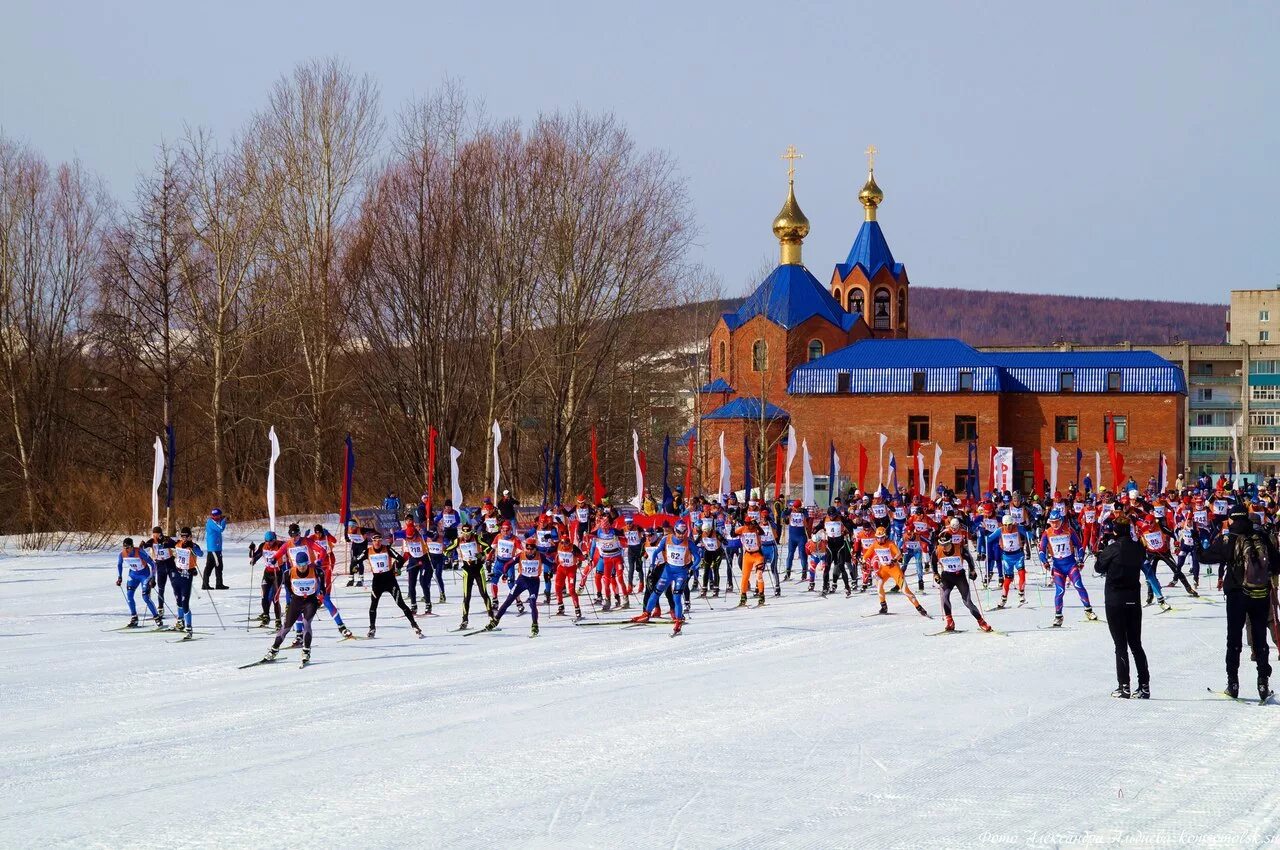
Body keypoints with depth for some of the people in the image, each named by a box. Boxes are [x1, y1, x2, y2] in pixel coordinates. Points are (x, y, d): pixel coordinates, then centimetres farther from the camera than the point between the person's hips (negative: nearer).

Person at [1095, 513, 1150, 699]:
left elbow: (1099, 568, 0)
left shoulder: (1112, 549, -14)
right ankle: (1144, 686, 8)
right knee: (1136, 644, 12)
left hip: (1115, 601, -4)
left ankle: (1124, 687, -2)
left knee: (1120, 645, 0)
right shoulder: (1138, 548, -2)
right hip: (1134, 600, 4)